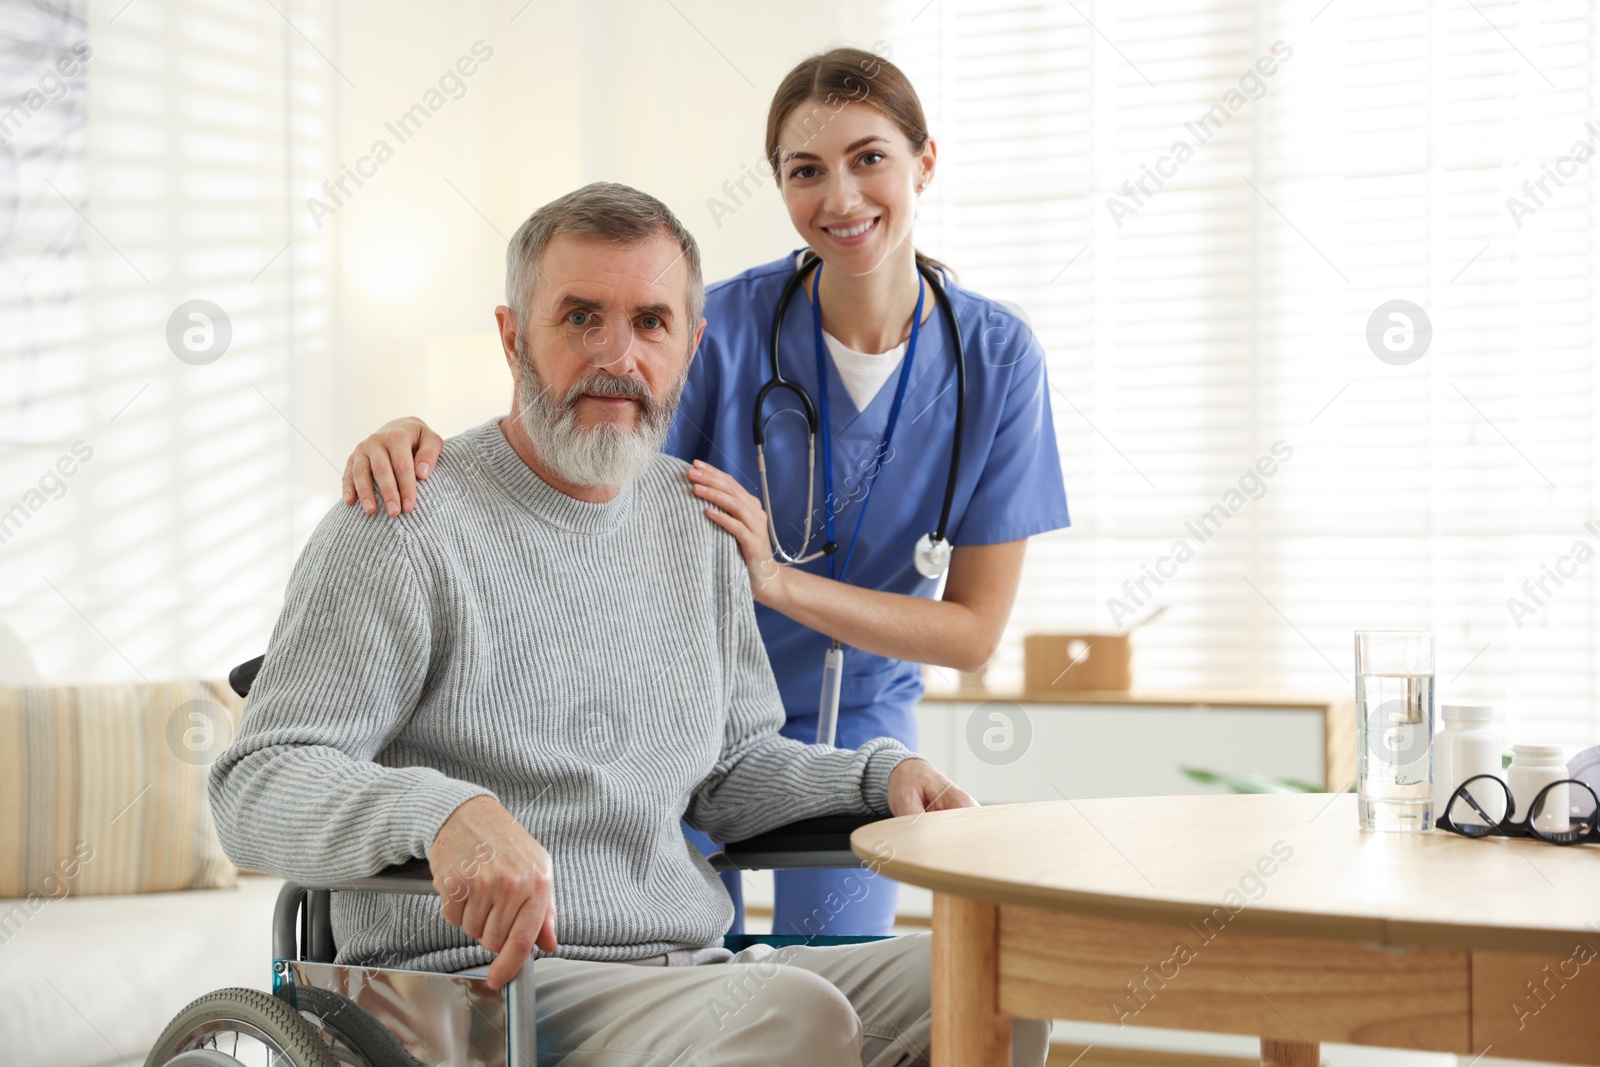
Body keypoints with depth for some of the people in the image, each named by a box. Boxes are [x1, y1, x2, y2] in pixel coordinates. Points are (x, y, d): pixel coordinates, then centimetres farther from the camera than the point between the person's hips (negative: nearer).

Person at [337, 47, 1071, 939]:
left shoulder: (998, 357, -14)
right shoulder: (725, 329, -19)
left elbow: (974, 631, -14)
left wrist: (778, 580, -27)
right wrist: (422, 441, -43)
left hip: (854, 717, 1)